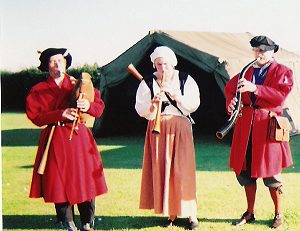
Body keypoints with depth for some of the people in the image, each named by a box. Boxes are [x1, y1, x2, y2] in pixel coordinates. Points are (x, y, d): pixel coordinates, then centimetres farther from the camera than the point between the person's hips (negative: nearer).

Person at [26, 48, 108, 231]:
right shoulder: (38, 91, 7)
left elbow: (99, 107, 5)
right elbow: (35, 117, -5)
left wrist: (88, 106, -18)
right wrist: (60, 114, -17)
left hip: (79, 137, 1)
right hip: (55, 140, -1)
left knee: (85, 179, -3)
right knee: (59, 182, -1)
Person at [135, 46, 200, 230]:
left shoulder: (185, 80, 3)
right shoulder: (148, 83, 5)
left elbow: (194, 104, -6)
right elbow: (140, 110, 0)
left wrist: (175, 94, -17)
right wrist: (153, 103, -19)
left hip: (180, 128, -1)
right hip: (158, 129, 2)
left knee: (183, 170, -4)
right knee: (161, 171, 0)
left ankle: (191, 214, 3)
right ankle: (171, 213, 9)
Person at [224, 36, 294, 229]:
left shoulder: (282, 72, 1)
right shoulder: (247, 71, 15)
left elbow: (281, 94, -15)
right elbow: (230, 88, 15)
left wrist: (254, 88, -25)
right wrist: (231, 102, -8)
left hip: (267, 125, -4)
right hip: (246, 125, 4)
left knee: (271, 173, -1)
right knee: (245, 171, 8)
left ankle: (279, 214, 16)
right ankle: (250, 213, 22)